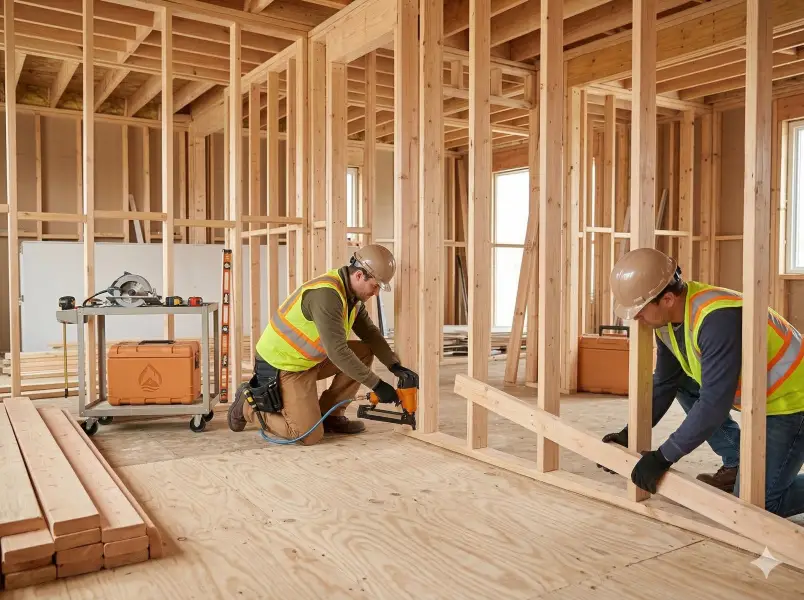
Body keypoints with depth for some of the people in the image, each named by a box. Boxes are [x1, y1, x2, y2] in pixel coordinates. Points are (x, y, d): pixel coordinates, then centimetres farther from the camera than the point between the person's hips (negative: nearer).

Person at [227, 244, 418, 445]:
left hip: (310, 360, 9)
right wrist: (376, 384, -27)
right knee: (310, 435, -11)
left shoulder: (352, 292, -1)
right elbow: (338, 351, -32)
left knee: (364, 352, 0)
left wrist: (395, 366, -6)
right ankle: (248, 404, 8)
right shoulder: (326, 294, -30)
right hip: (282, 366, -9)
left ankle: (331, 415, 10)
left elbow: (370, 332, 6)